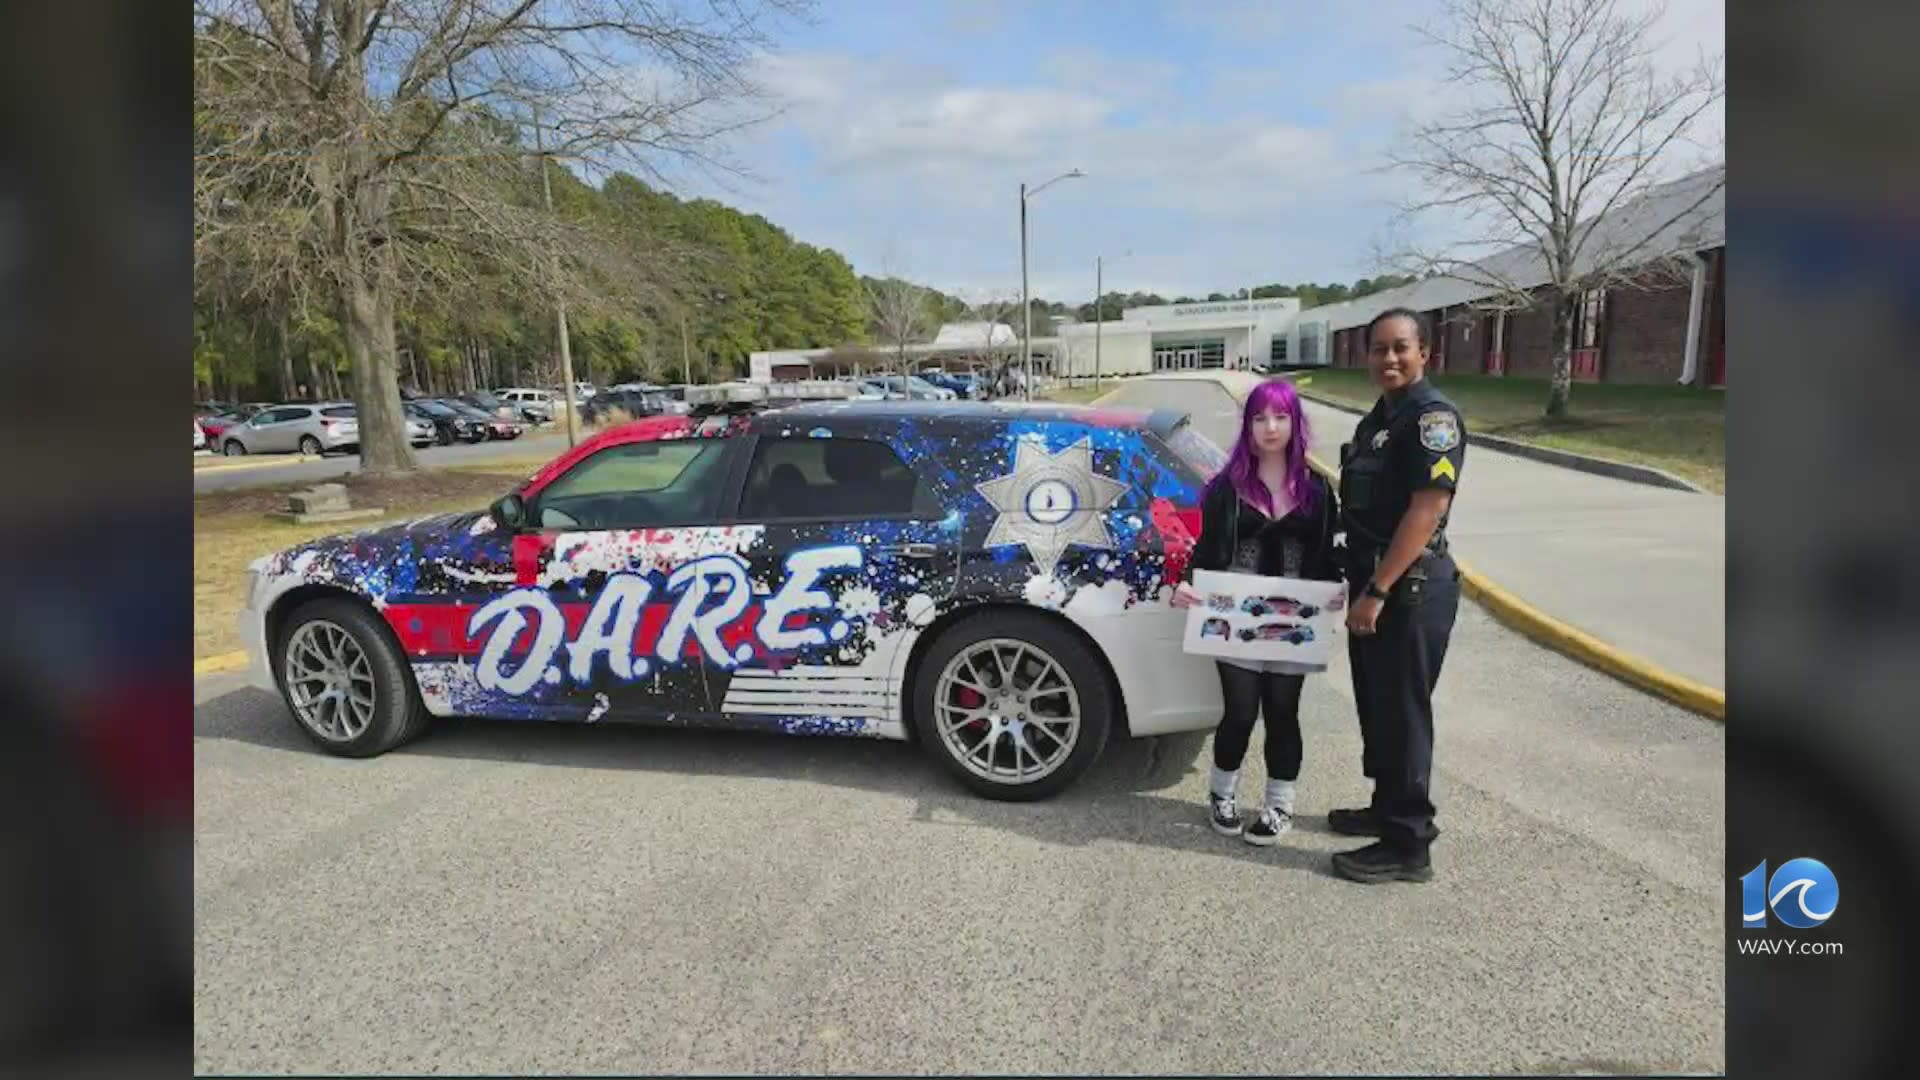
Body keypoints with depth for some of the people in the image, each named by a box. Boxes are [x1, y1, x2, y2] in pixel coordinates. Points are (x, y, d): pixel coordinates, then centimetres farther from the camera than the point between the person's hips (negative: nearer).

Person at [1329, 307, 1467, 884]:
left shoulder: (1433, 415, -15)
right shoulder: (1376, 419, 14)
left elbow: (1427, 509, -22)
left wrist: (1377, 591, -23)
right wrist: (1359, 585, 16)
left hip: (1410, 590, -9)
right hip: (1372, 583, 9)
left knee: (1402, 713, -1)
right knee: (1376, 706, 18)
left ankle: (1407, 846, 10)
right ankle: (1386, 809, 33)